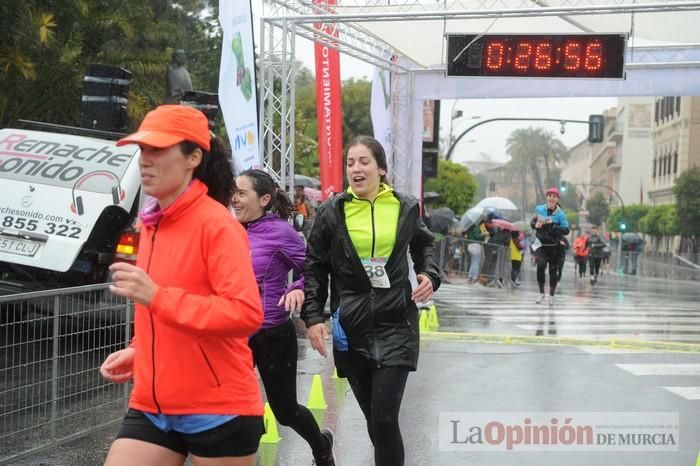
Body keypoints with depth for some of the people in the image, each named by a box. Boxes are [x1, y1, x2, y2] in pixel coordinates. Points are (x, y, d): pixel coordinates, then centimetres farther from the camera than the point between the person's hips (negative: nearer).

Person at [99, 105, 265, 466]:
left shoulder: (216, 224, -14)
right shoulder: (152, 224, 10)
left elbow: (247, 314, -26)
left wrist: (155, 296, -27)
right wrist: (139, 351, 9)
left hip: (218, 410, -7)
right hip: (150, 407, 7)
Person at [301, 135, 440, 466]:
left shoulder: (406, 207, 2)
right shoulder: (330, 212, 0)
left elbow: (423, 245, 21)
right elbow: (314, 269, 6)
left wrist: (429, 274, 2)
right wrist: (313, 317, -3)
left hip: (396, 326, -1)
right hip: (351, 329, 1)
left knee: (384, 420, -10)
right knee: (373, 417, 10)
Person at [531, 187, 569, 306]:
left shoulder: (560, 214, -8)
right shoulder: (539, 209, 0)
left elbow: (566, 230, -16)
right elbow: (533, 222, 14)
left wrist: (552, 226, -28)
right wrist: (535, 224, -9)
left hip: (554, 247, 0)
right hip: (541, 244, 0)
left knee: (553, 270, 8)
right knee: (541, 265, -21)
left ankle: (551, 296, 27)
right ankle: (541, 293, -5)